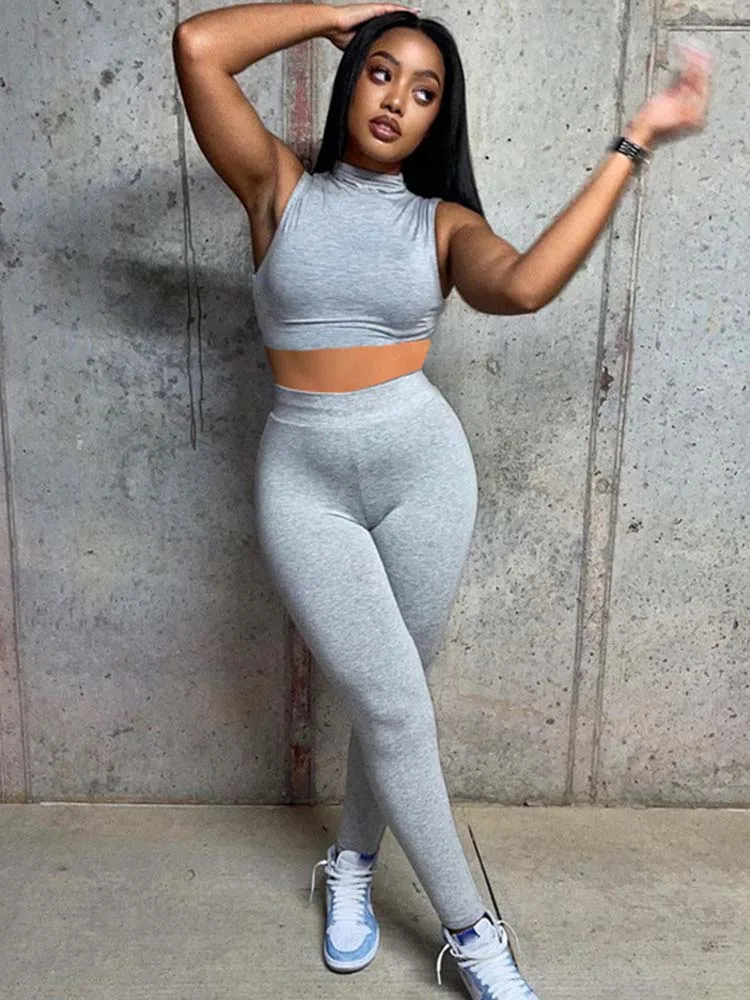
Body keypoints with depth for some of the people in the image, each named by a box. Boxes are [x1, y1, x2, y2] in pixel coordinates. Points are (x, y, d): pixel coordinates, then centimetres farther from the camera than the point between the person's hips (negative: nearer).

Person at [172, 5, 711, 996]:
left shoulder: (444, 221, 5)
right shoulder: (280, 188, 4)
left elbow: (524, 286, -18)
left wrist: (635, 141, -12)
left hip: (425, 466, 2)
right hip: (305, 481, -1)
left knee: (387, 699, 12)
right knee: (397, 711, 1)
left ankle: (352, 861, 41)